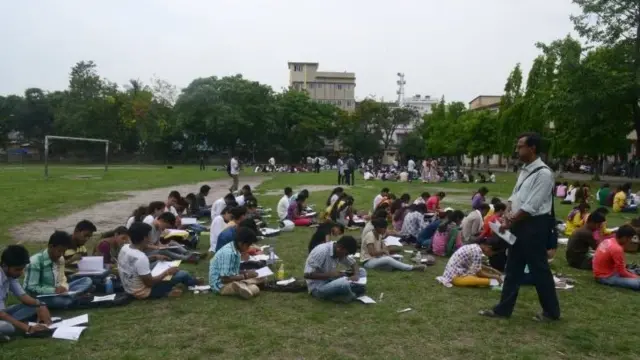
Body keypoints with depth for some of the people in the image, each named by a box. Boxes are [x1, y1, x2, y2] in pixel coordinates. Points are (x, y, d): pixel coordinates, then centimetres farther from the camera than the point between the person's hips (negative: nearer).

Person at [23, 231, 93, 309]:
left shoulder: (60, 259, 5)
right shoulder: (36, 261, -16)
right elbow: (31, 288, -18)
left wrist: (63, 288, -15)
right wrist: (54, 290, -27)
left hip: (57, 292, 8)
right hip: (40, 296, -7)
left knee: (87, 281, -8)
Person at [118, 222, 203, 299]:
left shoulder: (125, 248, -7)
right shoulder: (141, 258, -34)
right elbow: (149, 283, -25)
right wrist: (167, 272, -13)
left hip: (129, 288, 8)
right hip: (143, 292, -8)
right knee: (183, 274, -1)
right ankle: (194, 283, 32)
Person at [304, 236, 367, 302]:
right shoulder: (322, 252, -24)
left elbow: (353, 263, 12)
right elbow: (307, 274, -25)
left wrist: (356, 275, -10)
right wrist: (330, 274, -24)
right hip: (318, 288, -8)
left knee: (362, 272, 2)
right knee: (345, 284, -36)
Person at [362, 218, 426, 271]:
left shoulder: (379, 235, 8)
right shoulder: (370, 236, -19)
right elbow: (372, 253, -27)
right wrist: (383, 251, -16)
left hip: (376, 259, 10)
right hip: (368, 261, -10)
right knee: (388, 259, -32)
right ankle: (412, 268, -33)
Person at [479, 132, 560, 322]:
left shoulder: (543, 173, -18)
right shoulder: (524, 170, 11)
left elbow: (531, 207, -20)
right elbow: (515, 197, 15)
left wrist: (510, 222, -13)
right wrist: (508, 215, -2)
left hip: (534, 226, -9)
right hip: (520, 225, 9)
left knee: (539, 270, 4)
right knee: (513, 269, 14)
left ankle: (551, 311, 23)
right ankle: (503, 309, 23)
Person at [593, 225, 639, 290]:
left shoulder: (609, 241, 3)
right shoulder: (617, 249, -24)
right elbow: (622, 272, -17)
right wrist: (635, 277, -1)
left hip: (601, 273, 10)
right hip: (605, 277, -10)